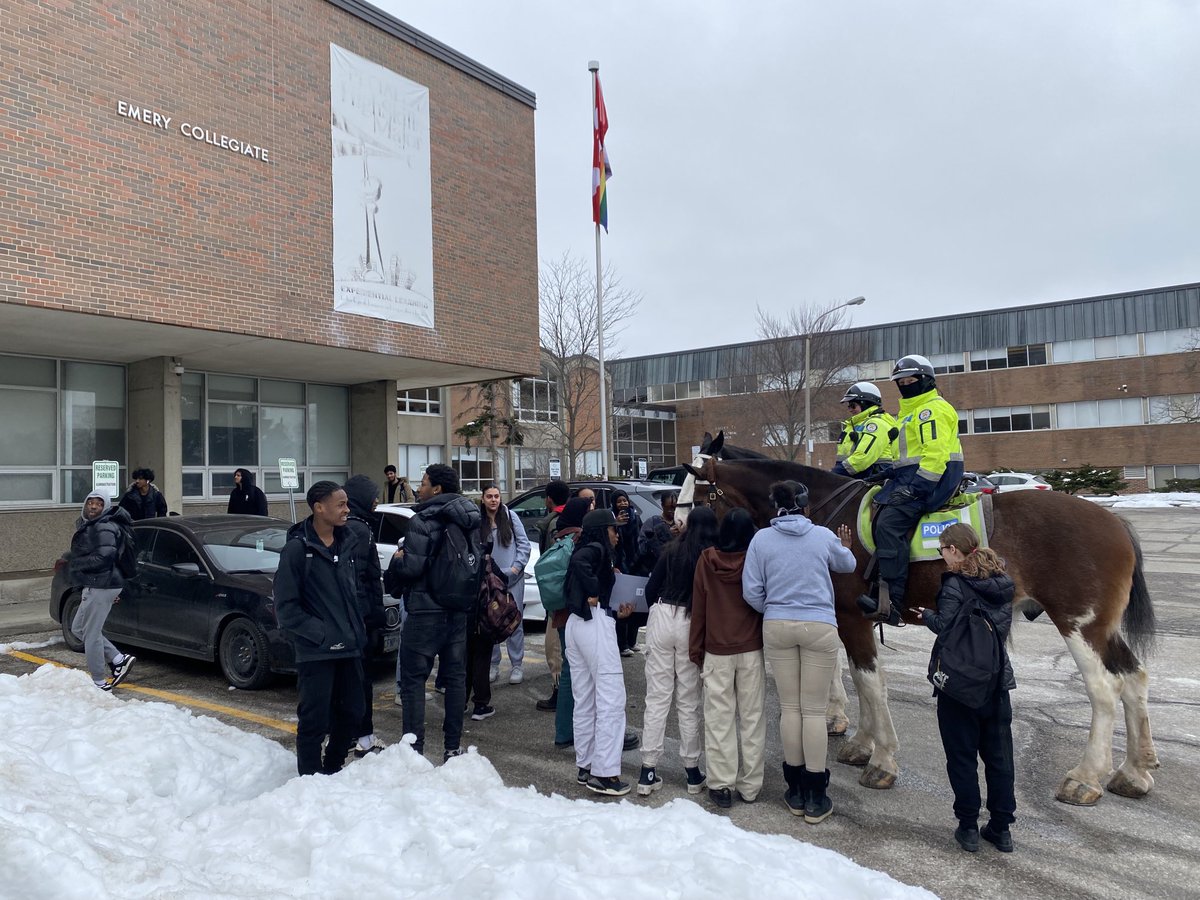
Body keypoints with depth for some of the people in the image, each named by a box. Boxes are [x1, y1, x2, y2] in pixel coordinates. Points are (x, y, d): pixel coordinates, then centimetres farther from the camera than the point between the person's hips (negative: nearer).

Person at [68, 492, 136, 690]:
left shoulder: (104, 528, -16)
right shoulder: (89, 526, 17)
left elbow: (103, 557, -25)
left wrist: (77, 565, -13)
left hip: (100, 587, -11)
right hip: (94, 586, 11)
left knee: (91, 634, -4)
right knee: (78, 628, 18)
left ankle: (100, 682, 6)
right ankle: (119, 660, 16)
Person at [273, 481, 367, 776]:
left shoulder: (347, 543, 9)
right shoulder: (297, 548, -11)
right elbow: (286, 608, -12)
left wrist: (357, 631, 10)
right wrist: (322, 636, -15)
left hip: (349, 649, 7)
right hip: (316, 653, -6)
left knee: (351, 714, 14)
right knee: (315, 721, 1)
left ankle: (333, 770, 34)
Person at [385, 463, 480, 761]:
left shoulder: (423, 521, -15)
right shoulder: (470, 521, 7)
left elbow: (412, 567, -19)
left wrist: (396, 559, 0)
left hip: (425, 611, -7)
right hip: (459, 611, 7)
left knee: (413, 679, 3)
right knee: (455, 675, 12)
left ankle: (414, 748, 3)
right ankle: (453, 746, 19)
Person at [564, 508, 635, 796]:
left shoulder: (587, 551, 21)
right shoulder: (596, 550, -5)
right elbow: (579, 562, -29)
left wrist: (617, 612, 14)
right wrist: (593, 594, -17)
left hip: (575, 623, 9)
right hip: (595, 624, -9)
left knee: (585, 701, 13)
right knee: (611, 699, -6)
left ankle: (585, 766, 20)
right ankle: (604, 774, -4)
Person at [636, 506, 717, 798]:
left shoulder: (672, 550, 6)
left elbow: (651, 588, 6)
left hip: (662, 618, 1)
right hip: (693, 624, -1)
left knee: (657, 697, 6)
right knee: (689, 702, 10)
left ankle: (648, 772, 7)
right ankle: (692, 772, 18)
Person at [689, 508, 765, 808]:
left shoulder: (707, 560, -6)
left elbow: (698, 607, -1)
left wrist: (695, 651, 7)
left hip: (717, 651, 0)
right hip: (752, 650, 1)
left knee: (719, 719, 7)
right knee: (752, 718, 9)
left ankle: (721, 785, 10)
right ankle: (750, 786, 16)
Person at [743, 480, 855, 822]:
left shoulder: (761, 539, -3)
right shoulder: (823, 536, -3)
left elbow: (751, 592, -3)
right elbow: (847, 565, 18)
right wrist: (845, 548, 40)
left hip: (776, 628, 1)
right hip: (819, 627, -1)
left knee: (789, 707, 11)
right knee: (814, 710, 5)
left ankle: (796, 792, 21)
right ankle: (815, 797, 11)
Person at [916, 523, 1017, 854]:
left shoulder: (956, 584, -16)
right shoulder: (1003, 583, 5)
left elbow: (945, 627, -23)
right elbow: (1002, 626, 14)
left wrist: (926, 615, -3)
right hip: (998, 680, 6)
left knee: (962, 757, 7)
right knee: (999, 756, 14)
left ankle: (968, 827, 14)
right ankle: (1001, 828, 23)